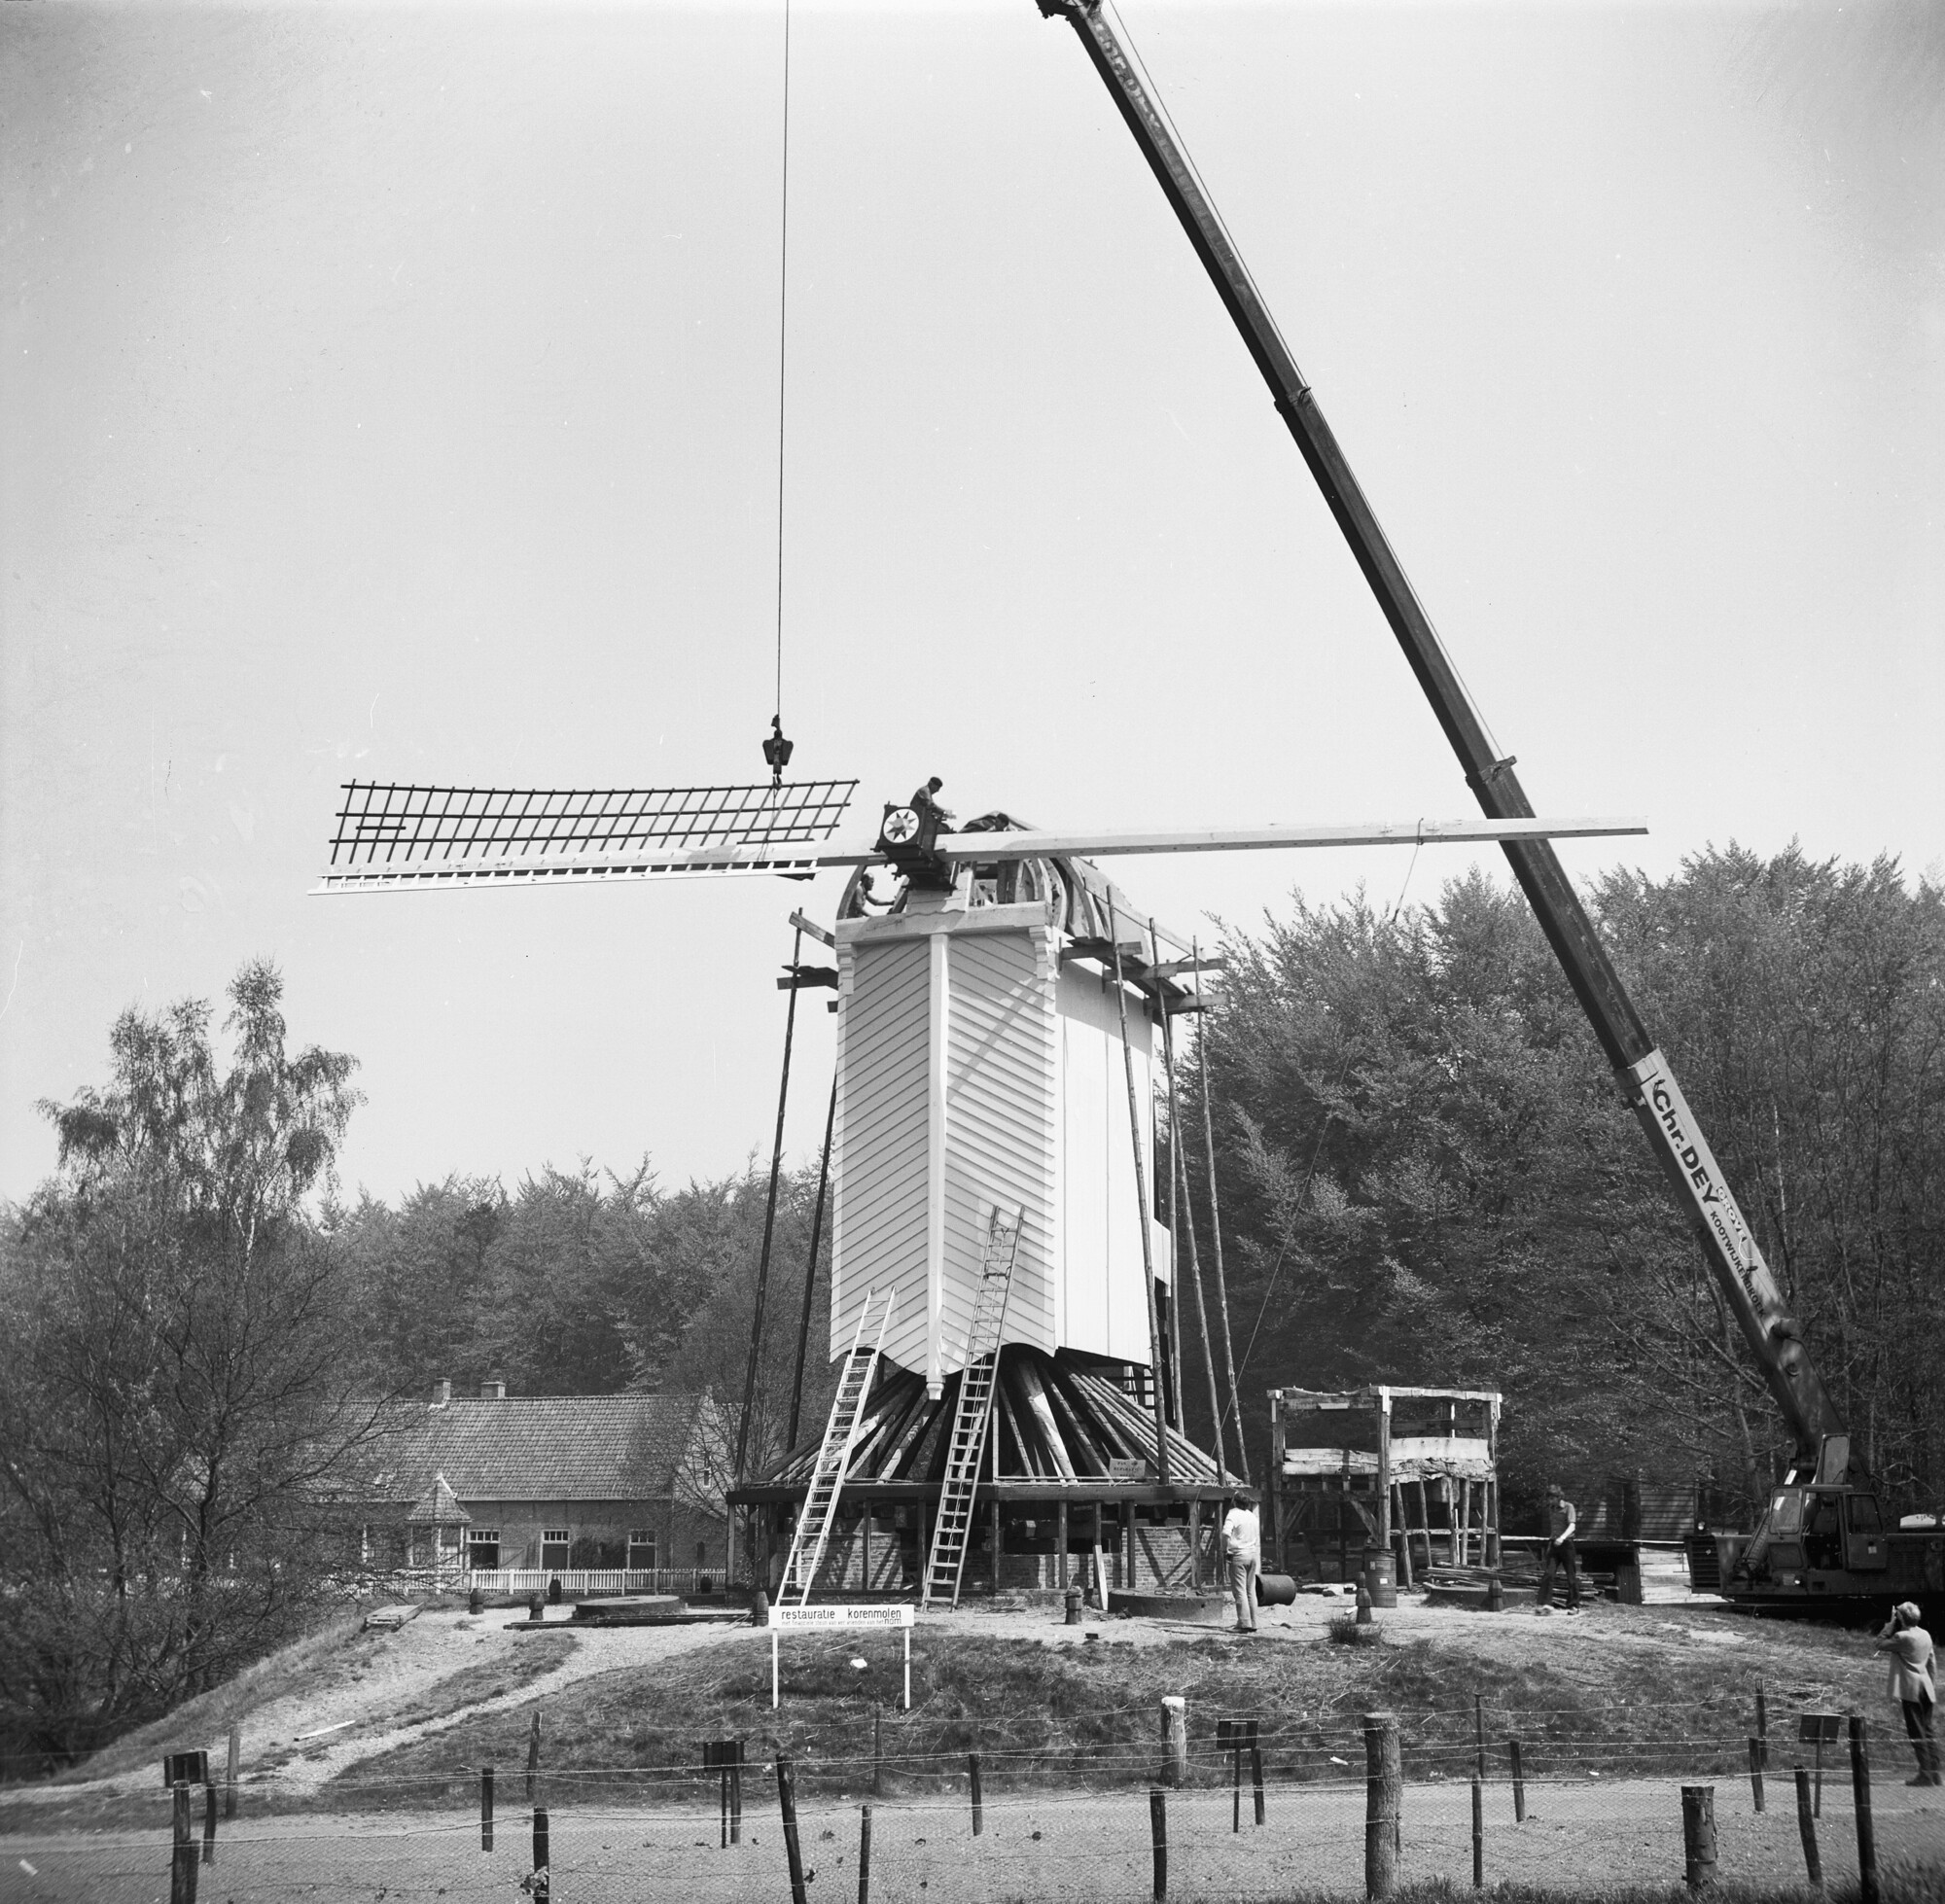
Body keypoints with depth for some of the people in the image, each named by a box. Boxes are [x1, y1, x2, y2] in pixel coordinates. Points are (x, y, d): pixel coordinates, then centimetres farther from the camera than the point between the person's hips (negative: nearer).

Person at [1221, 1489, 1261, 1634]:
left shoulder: (1233, 1515, -8)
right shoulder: (1253, 1516, 14)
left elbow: (1226, 1533, -26)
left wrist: (1225, 1550, -13)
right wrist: (1258, 1564, 23)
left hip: (1238, 1556, -7)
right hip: (1253, 1555, 7)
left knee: (1239, 1591, -5)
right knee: (1251, 1591, 12)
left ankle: (1244, 1623, -11)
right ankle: (1253, 1623, 14)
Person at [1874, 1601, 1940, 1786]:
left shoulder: (1902, 1637, -15)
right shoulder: (1926, 1635, 9)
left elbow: (1880, 1645, -6)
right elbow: (1932, 1662, 14)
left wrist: (1891, 1624, -3)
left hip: (1911, 1690, -7)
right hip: (1926, 1689, 7)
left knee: (1917, 1732, -4)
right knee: (1928, 1731, 12)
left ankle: (1925, 1774, -5)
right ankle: (1935, 1772, 11)